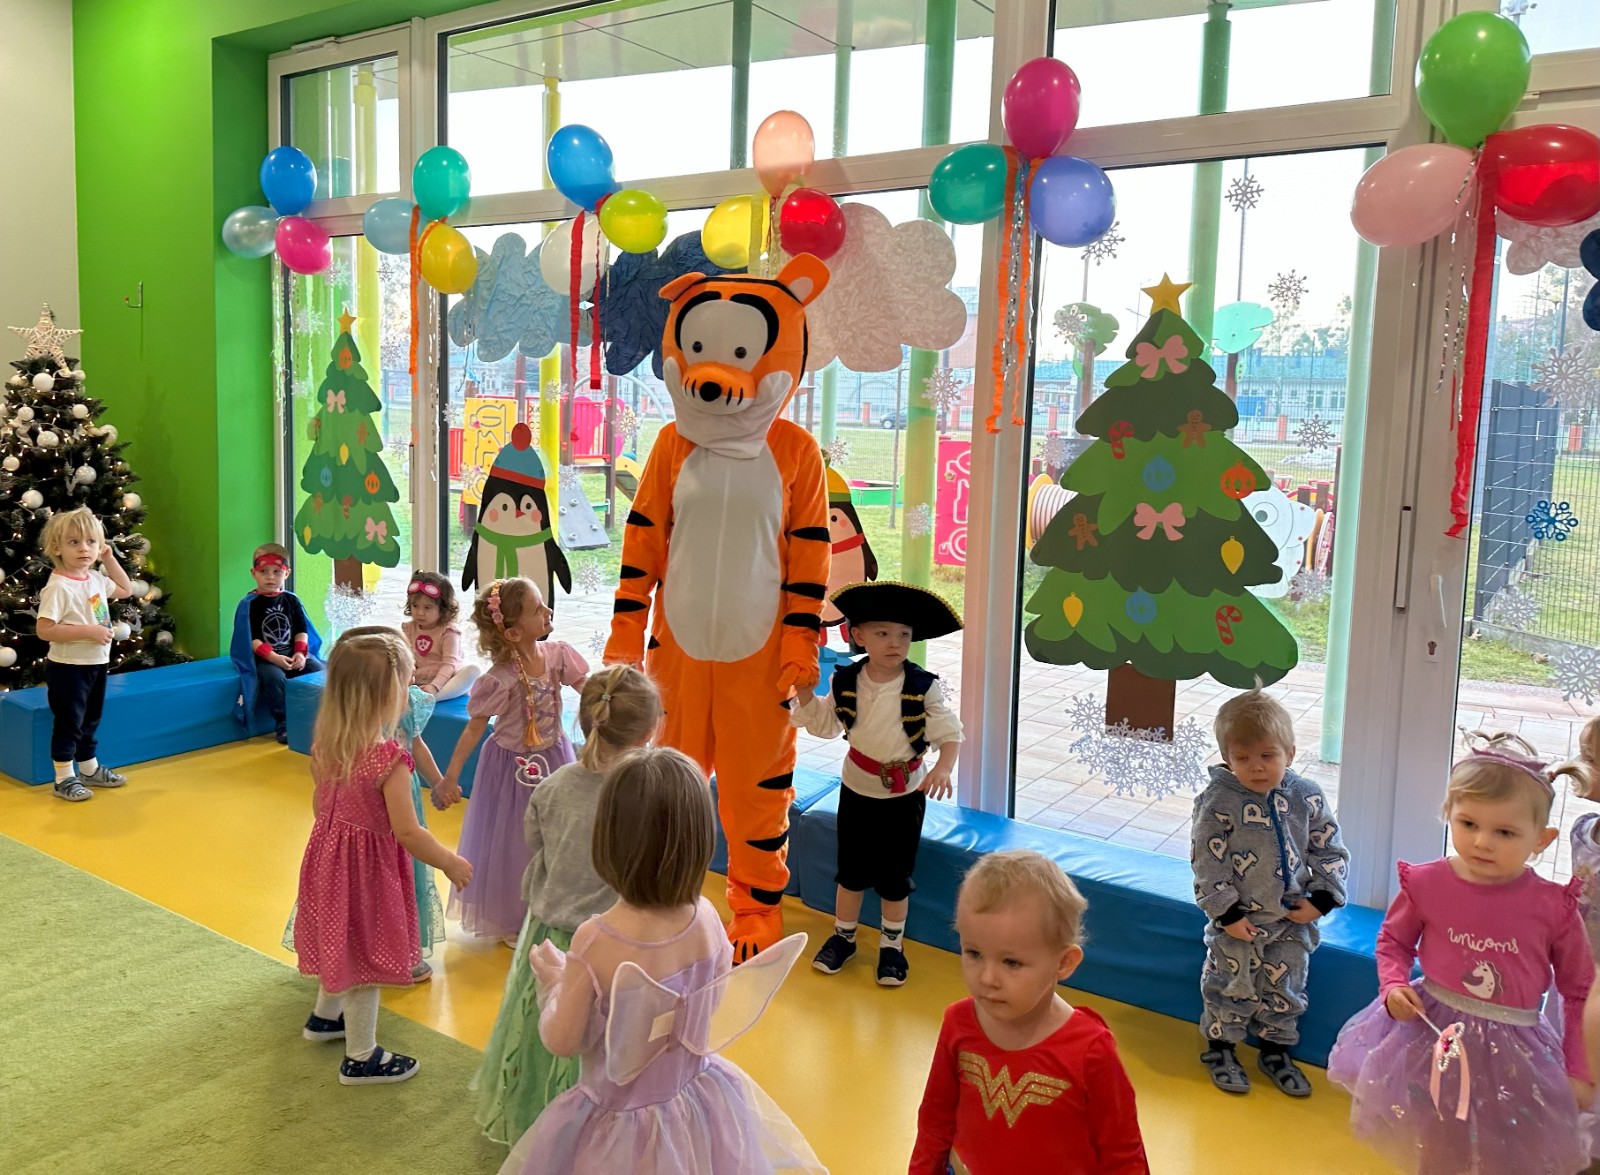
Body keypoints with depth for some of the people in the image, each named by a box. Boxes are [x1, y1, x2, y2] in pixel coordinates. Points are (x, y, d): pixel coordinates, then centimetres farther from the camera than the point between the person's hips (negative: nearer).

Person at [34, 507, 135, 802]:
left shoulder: (96, 579, 4)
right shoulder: (58, 587, -21)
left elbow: (125, 590, 24)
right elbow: (44, 630, -25)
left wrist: (110, 559, 14)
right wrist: (87, 631, -27)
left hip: (96, 664, 8)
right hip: (68, 667, -8)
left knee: (90, 721, 20)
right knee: (68, 723, 2)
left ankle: (90, 770, 34)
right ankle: (64, 779, 13)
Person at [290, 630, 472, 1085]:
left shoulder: (325, 744, -6)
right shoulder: (388, 758, -28)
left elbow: (320, 805, 8)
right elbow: (407, 832, -25)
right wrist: (451, 863, -12)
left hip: (328, 851, 8)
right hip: (368, 863, -8)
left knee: (342, 942, 29)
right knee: (365, 957, 8)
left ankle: (325, 1016, 51)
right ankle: (361, 1058, 24)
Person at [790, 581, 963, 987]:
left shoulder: (923, 686, -16)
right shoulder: (845, 681, -9)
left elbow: (949, 731, -12)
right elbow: (824, 724, 5)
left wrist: (943, 768, -29)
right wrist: (804, 692, -9)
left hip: (906, 793, -2)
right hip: (858, 788, 2)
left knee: (895, 876, 10)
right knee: (851, 869, 15)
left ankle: (892, 945, 29)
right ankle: (843, 936, 34)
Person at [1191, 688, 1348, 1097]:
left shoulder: (1307, 797, -7)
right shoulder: (1216, 803, -17)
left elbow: (1330, 851, 3)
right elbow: (1207, 863, -14)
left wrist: (1320, 899, -4)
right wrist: (1226, 913, -15)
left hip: (1292, 920, 3)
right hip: (1238, 923, -3)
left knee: (1285, 989, 16)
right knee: (1231, 987, 8)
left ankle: (1276, 1051, 36)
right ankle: (1220, 1049, 29)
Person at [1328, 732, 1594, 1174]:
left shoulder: (1553, 907, -14)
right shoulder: (1426, 884, -12)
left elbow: (1579, 990, -1)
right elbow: (1393, 941, 5)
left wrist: (1579, 1071, 0)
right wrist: (1394, 986, -13)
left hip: (1512, 1051, -1)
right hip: (1433, 1035, 1)